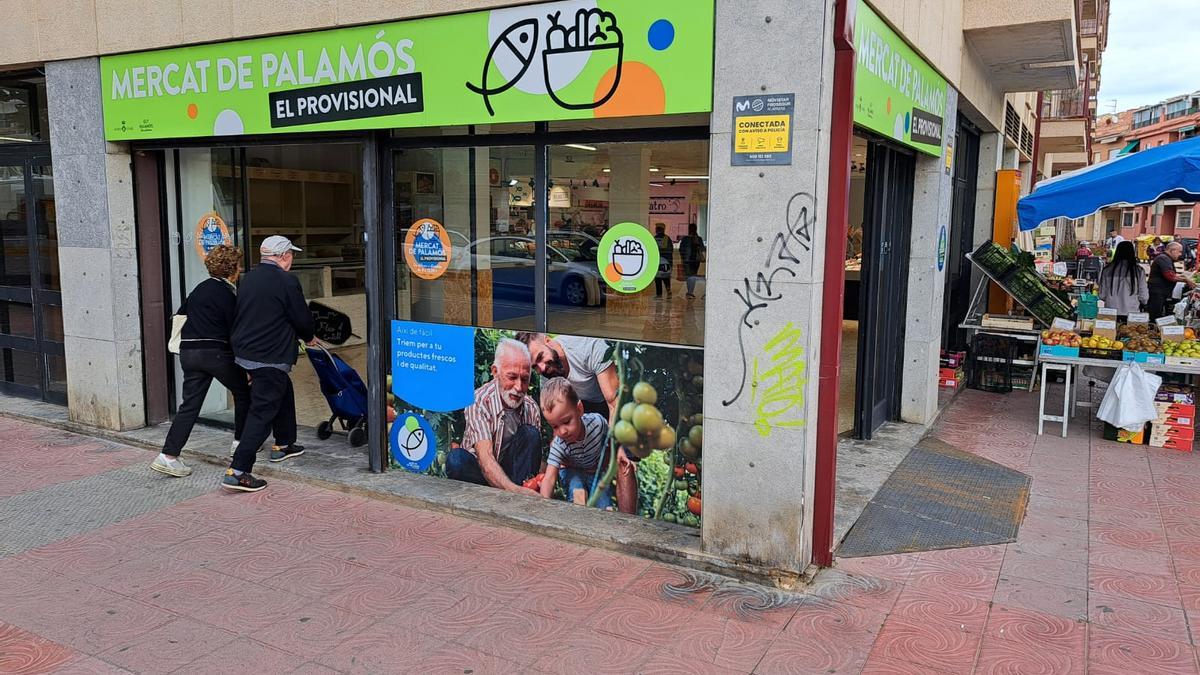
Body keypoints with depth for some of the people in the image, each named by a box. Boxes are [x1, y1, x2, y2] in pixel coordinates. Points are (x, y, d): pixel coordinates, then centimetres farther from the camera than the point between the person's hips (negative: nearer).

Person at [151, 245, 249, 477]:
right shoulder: (227, 294, -10)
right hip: (216, 352, -7)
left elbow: (180, 314, 22)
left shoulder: (201, 288, 14)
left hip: (189, 352, 7)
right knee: (243, 393, 14)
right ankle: (241, 441, 23)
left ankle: (168, 456, -3)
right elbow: (234, 330, -10)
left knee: (190, 405, 5)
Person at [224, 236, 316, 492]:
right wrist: (309, 337, 13)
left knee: (283, 394, 27)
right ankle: (237, 470, -10)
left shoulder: (249, 278, 9)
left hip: (244, 352, 9)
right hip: (270, 357, -9)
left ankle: (283, 445, 41)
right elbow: (302, 319, -10)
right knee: (262, 411, -6)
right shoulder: (287, 281, -15)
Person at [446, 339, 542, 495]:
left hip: (514, 471, 3)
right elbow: (484, 456, -34)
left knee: (530, 433, -21)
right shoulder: (478, 400, -21)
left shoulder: (531, 408, -7)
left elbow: (537, 457, -6)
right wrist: (513, 488, -51)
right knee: (456, 459, -33)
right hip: (479, 473, -3)